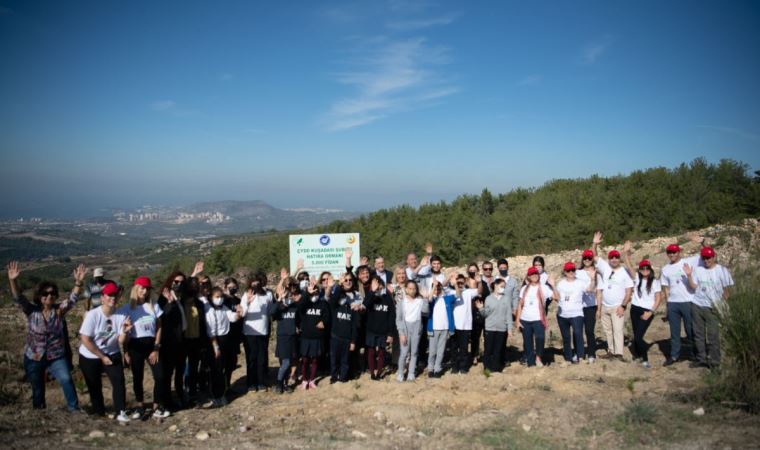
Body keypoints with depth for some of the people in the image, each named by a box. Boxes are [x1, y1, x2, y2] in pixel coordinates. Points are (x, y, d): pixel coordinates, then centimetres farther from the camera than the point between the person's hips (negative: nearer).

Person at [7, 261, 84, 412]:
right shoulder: (31, 310, -8)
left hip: (56, 356, 0)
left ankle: (74, 408, -6)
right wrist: (13, 281, -38)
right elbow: (18, 298, -21)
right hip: (34, 357, 0)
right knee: (37, 389, 14)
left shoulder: (59, 310, -6)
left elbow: (73, 299, -19)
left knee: (66, 380, -18)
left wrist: (78, 282, -36)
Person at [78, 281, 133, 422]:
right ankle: (100, 413, 25)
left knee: (119, 381, -14)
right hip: (90, 357, -2)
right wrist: (102, 357, -15)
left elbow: (122, 342, -11)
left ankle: (121, 412, -9)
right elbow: (85, 340, -18)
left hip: (112, 355, 2)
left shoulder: (121, 316, -11)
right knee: (94, 387, 8)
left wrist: (125, 331, -33)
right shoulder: (92, 315, -18)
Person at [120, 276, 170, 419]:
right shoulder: (127, 309, -2)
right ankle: (140, 406, 23)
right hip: (135, 346, -1)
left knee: (159, 376, -4)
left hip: (151, 344, 2)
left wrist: (156, 348, -3)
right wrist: (125, 352, -3)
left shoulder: (154, 307, 3)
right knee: (137, 378, 7)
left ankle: (156, 407, 9)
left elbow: (159, 328, 3)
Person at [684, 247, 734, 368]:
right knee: (698, 334, 11)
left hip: (712, 308, -4)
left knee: (713, 335, -2)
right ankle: (701, 358, 21)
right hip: (697, 306, 4)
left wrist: (722, 304, -8)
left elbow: (727, 289, -1)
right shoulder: (697, 270, 5)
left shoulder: (722, 270, -2)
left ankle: (714, 361, 6)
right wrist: (689, 275, -12)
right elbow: (693, 287, 1)